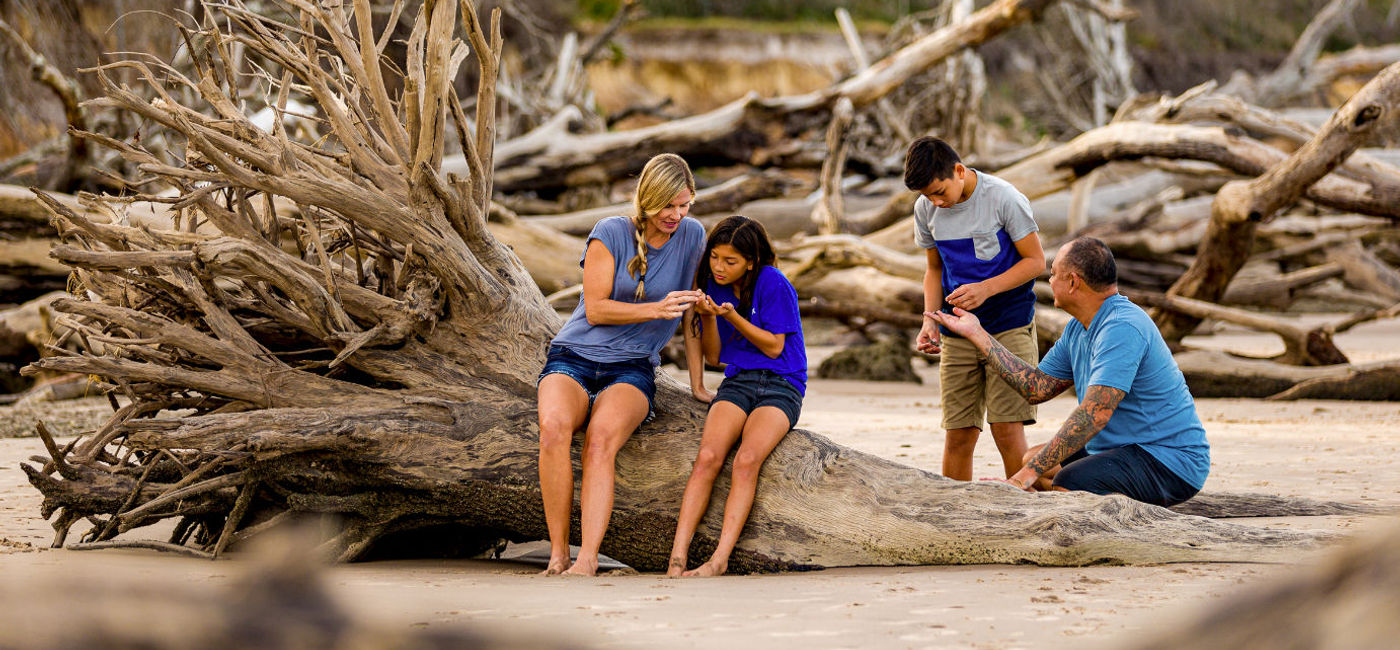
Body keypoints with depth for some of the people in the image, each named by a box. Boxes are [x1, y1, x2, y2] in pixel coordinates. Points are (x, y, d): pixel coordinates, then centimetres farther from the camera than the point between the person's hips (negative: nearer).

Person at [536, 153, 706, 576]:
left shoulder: (692, 236, 6)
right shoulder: (610, 233, -3)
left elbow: (690, 307, 19)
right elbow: (596, 309, -7)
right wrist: (656, 309, -19)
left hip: (631, 369, 1)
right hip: (573, 357, -1)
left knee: (601, 440, -34)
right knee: (554, 429, -35)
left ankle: (588, 558, -45)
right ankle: (557, 554, -30)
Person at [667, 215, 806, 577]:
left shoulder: (772, 284, -6)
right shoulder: (712, 284, 9)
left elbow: (774, 346, -5)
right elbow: (713, 355, 11)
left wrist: (732, 316, -15)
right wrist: (708, 318, -7)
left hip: (782, 385, -4)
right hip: (736, 382, 4)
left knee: (747, 459, -30)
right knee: (708, 456, -25)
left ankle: (719, 560, -34)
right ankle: (677, 557, -32)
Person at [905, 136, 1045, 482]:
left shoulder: (1003, 198, -12)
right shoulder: (926, 209, 3)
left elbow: (1035, 261, -7)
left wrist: (986, 289, -20)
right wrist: (930, 318, 0)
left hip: (1009, 327, -4)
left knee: (1007, 428, -11)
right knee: (958, 434, 0)